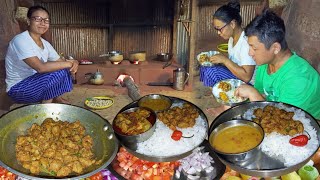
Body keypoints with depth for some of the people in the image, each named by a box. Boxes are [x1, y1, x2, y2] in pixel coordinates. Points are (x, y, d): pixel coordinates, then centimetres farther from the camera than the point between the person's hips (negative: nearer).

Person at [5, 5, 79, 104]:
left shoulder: (45, 44, 4)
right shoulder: (20, 40, -21)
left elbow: (60, 62, 6)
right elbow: (40, 67, -32)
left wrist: (74, 63, -19)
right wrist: (69, 63, -24)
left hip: (36, 83, 8)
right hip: (18, 90, -8)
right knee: (59, 73, -25)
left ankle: (56, 99, 6)